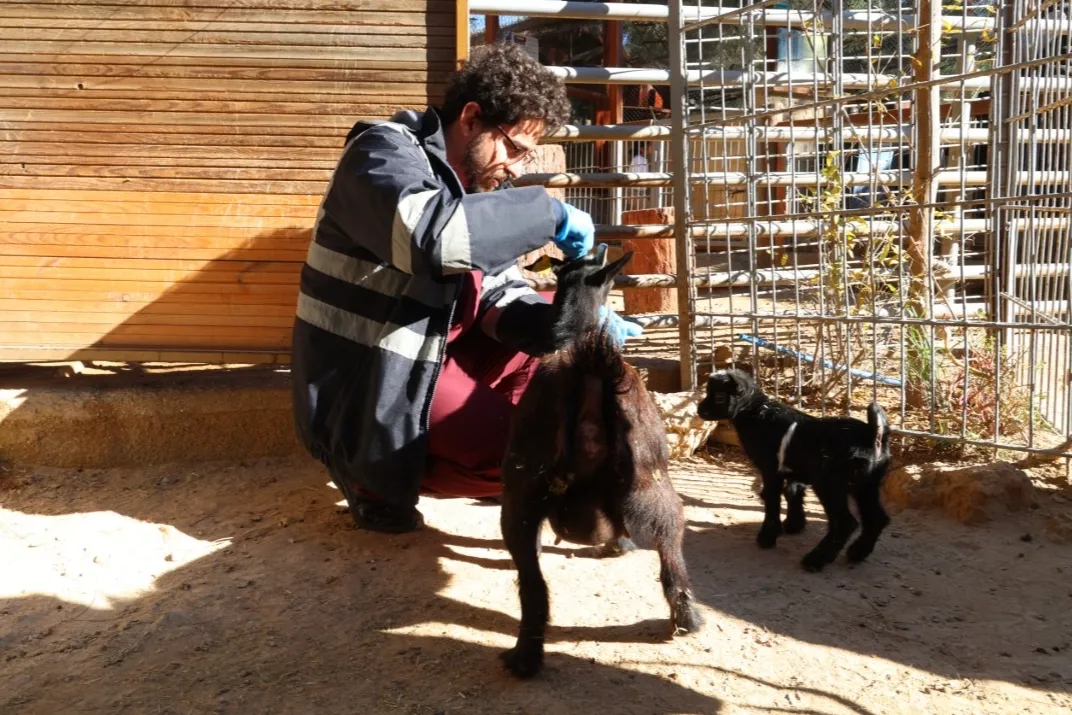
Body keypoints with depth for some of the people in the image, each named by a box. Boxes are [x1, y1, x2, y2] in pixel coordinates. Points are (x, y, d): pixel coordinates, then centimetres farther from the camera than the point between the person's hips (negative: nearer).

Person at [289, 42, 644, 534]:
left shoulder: (473, 182, 8)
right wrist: (549, 214, -29)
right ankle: (377, 476, 0)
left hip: (435, 360, 9)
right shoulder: (384, 152, -15)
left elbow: (499, 298, 2)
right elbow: (426, 234, -38)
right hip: (365, 401, -8)